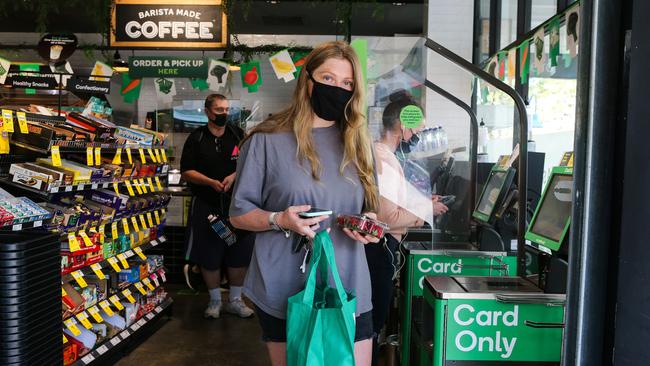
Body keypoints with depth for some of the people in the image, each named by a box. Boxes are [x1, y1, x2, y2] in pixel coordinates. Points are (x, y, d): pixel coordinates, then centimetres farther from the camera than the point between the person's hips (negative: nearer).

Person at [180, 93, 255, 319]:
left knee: (239, 254, 5)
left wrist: (234, 176, -12)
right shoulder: (196, 139, 2)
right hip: (206, 205, -1)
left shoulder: (238, 135, 7)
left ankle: (235, 300, 22)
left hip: (236, 204, 2)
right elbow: (186, 172, -2)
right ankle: (215, 301, 24)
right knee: (209, 256, 5)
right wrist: (211, 182, -16)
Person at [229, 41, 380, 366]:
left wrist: (369, 221, -6)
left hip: (348, 291, 3)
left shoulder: (358, 142, 8)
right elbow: (239, 213, -2)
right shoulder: (267, 139, -6)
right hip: (284, 293, -3)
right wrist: (279, 220, -21)